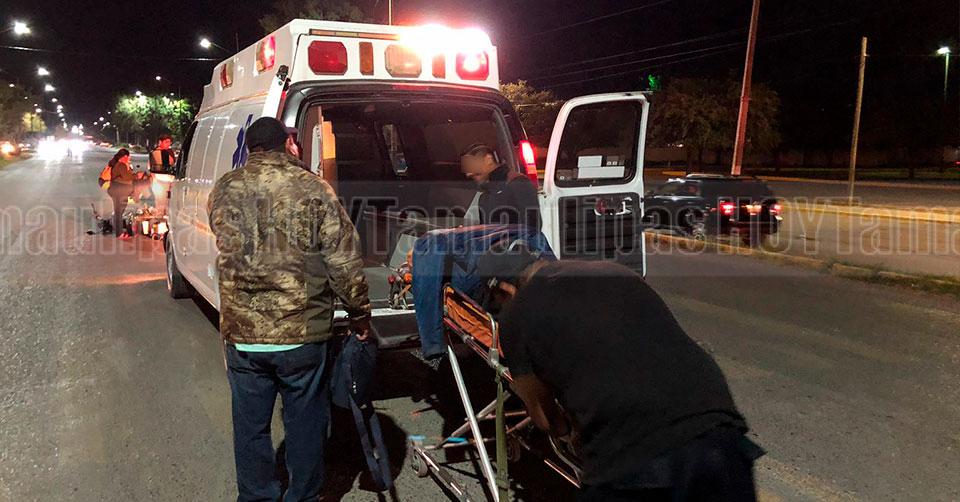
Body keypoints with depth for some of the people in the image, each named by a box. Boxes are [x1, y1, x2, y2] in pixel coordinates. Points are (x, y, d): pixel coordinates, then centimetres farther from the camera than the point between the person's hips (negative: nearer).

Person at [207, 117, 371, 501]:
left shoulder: (225, 190, -1)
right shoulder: (312, 188, -9)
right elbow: (345, 261, -8)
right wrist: (360, 314, 4)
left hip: (242, 333, 2)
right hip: (303, 333, -2)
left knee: (250, 426, 18)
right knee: (305, 425, 15)